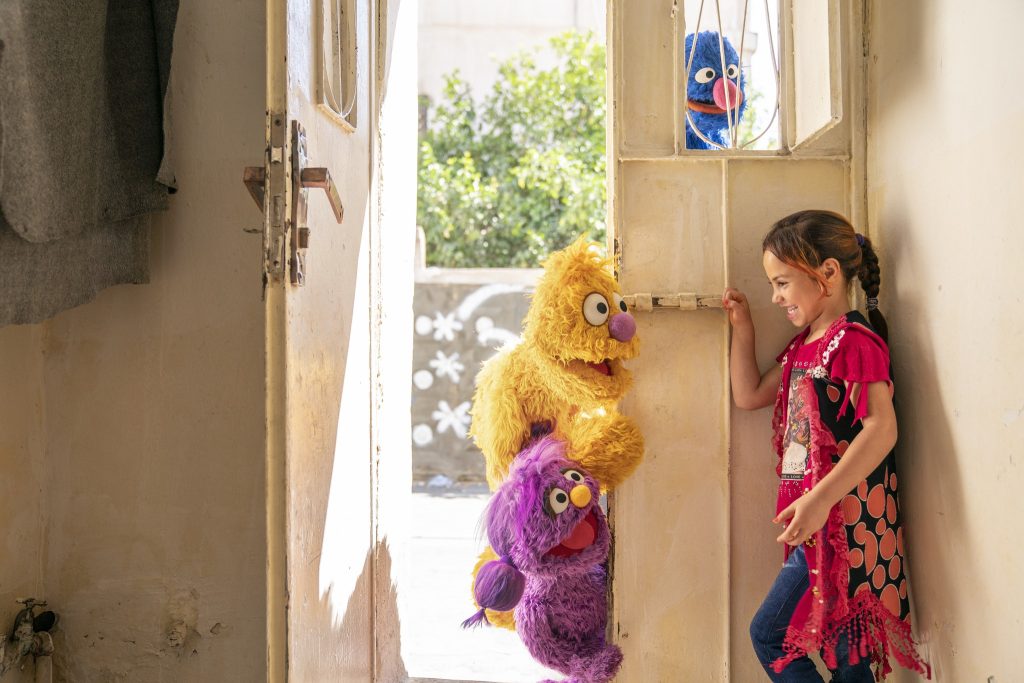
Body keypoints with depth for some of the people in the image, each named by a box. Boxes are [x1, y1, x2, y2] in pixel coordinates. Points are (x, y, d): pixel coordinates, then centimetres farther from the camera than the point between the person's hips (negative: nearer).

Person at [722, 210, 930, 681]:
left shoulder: (854, 339, -13)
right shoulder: (803, 345, 16)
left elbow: (881, 428, -23)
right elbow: (749, 395, 25)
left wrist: (821, 498, -30)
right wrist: (742, 328, 19)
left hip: (842, 525, -9)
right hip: (819, 526, 9)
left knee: (770, 634, -6)